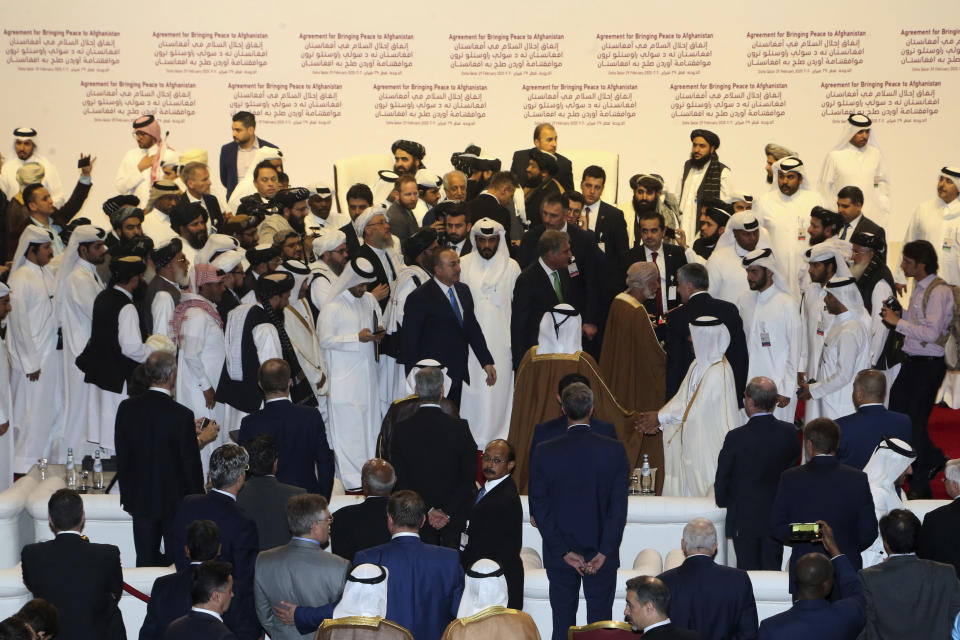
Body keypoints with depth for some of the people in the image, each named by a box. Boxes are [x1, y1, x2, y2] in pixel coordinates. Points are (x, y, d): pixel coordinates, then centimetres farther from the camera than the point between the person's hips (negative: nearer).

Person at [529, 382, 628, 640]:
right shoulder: (614, 450, -7)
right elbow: (619, 506, -9)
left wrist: (564, 551, -7)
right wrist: (604, 552, -7)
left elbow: (538, 506, -8)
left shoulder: (545, 452, -8)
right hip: (602, 552, 0)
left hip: (559, 557, 0)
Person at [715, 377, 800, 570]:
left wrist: (723, 500, 10)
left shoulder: (736, 437, -19)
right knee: (772, 569, 13)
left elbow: (722, 478, -9)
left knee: (748, 571, 7)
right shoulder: (789, 432, -8)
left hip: (744, 518, -3)